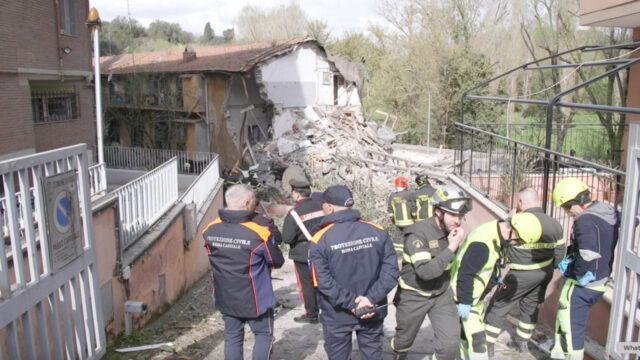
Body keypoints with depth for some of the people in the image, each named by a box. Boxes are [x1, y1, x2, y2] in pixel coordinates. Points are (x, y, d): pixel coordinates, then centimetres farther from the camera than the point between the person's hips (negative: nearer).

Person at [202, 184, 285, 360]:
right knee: (264, 335, 15)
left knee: (232, 337, 18)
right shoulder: (258, 233, -23)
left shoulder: (210, 230, -7)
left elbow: (213, 258, 7)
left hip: (225, 297, 5)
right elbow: (277, 261, -10)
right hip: (255, 298, -5)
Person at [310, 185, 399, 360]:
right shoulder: (378, 232, -8)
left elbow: (323, 282, -19)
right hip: (372, 312, 3)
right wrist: (371, 299, -13)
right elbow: (390, 270, -10)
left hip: (337, 316, -2)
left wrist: (352, 302, -15)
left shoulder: (320, 240, -16)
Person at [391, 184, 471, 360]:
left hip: (441, 294, 4)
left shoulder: (452, 230, -6)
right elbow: (425, 271, -35)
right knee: (404, 339, 17)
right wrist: (451, 247, -34)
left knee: (451, 342, -7)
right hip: (413, 296, -4)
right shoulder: (417, 233, -26)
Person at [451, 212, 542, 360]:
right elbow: (465, 273, -29)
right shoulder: (483, 243, -33)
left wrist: (497, 273, 13)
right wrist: (464, 302, -24)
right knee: (476, 338, -8)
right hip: (466, 297, -10)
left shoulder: (498, 231, -2)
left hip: (477, 296, 10)